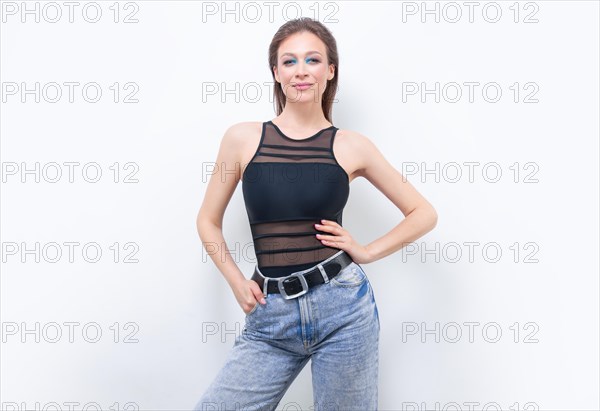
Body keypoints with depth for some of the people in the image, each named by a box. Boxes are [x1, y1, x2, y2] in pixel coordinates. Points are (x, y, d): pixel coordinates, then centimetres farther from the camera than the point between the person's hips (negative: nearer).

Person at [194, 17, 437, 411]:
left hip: (343, 306, -1)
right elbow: (209, 220, 13)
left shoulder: (352, 147, 1)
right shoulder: (243, 138, 2)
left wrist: (366, 252, -1)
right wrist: (237, 283, 3)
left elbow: (424, 213, 9)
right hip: (270, 317, 1)